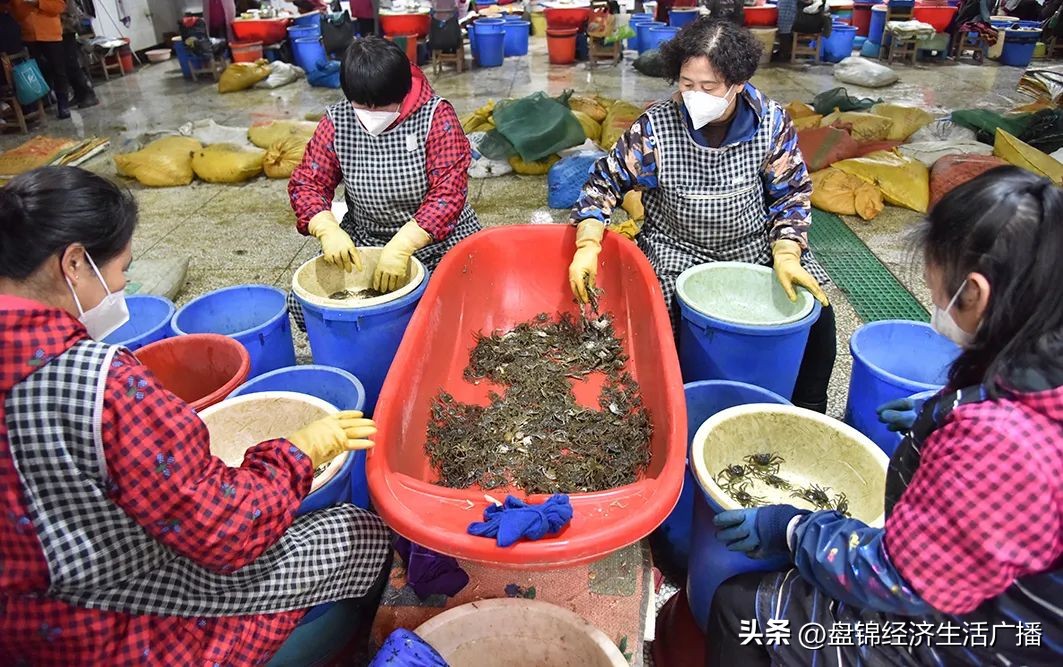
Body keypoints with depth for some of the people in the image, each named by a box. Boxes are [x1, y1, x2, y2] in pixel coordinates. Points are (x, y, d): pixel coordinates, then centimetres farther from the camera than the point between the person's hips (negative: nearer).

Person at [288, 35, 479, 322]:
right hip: (363, 241, 3)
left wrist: (402, 247, -33)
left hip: (439, 238, -3)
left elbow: (449, 190, -22)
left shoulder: (436, 117, -15)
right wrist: (328, 230, -23)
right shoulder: (336, 122, -5)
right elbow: (307, 182, -2)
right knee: (303, 304, -13)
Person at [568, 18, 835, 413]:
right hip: (676, 249, -2)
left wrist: (787, 255, -16)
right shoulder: (656, 127, -16)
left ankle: (809, 413, 14)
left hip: (755, 245, 3)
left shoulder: (772, 123, -10)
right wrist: (587, 247, -19)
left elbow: (791, 194, -1)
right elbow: (605, 182, -7)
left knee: (816, 310, -9)